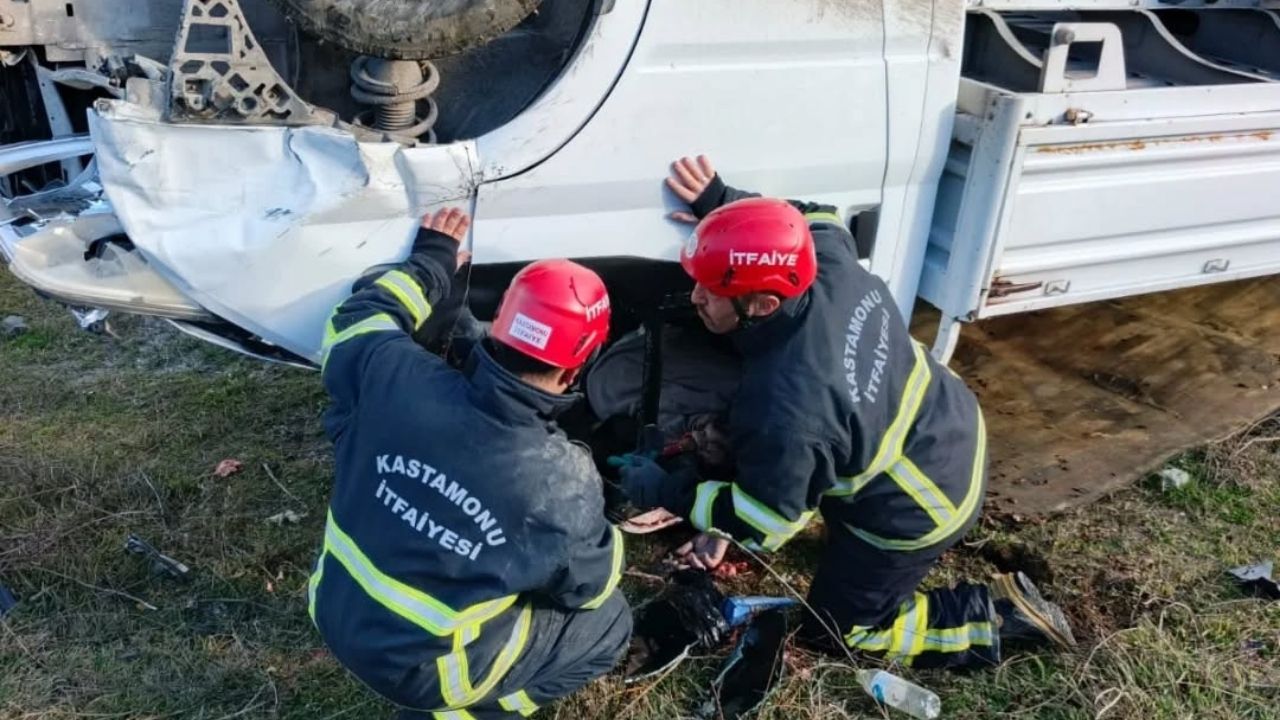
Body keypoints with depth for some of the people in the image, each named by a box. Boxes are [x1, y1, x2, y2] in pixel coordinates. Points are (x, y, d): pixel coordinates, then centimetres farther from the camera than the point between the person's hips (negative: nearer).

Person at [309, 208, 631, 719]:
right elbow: (591, 587, -8)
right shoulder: (564, 488, -28)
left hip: (334, 614, 5)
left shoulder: (395, 373, -22)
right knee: (607, 623, 11)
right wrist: (613, 532, 12)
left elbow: (354, 321, 3)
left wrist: (431, 261, 13)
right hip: (418, 669, -5)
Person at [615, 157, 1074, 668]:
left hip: (918, 509, -8)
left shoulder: (782, 411, -38)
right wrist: (722, 203, -3)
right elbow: (819, 219, 7)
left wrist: (666, 494, -13)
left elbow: (764, 523, -22)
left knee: (837, 629, 14)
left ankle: (1000, 615, 14)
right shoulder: (834, 268, -19)